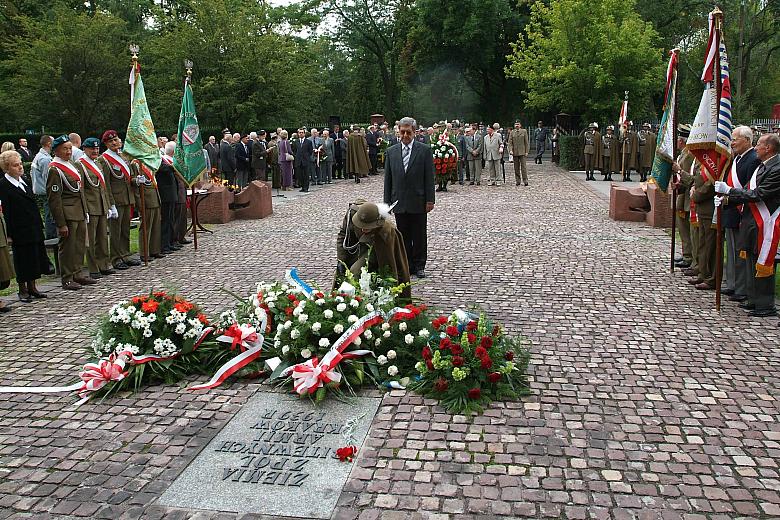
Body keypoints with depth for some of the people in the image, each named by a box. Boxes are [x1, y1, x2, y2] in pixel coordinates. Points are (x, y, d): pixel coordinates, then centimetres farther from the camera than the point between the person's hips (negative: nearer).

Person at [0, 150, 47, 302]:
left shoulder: (24, 180, 12)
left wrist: (39, 225, 14)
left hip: (34, 229, 7)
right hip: (20, 231, -7)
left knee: (35, 257, 12)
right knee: (22, 259, 3)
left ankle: (32, 287, 23)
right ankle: (23, 290, 15)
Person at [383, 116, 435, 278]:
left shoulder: (424, 150, -1)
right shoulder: (391, 151, 7)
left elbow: (429, 177, -3)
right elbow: (388, 178, 8)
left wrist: (430, 200, -8)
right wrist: (387, 201, 4)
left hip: (418, 202, -2)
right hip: (399, 202, 2)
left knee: (419, 236, 5)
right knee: (403, 237, 8)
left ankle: (419, 266, 16)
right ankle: (407, 266, 17)